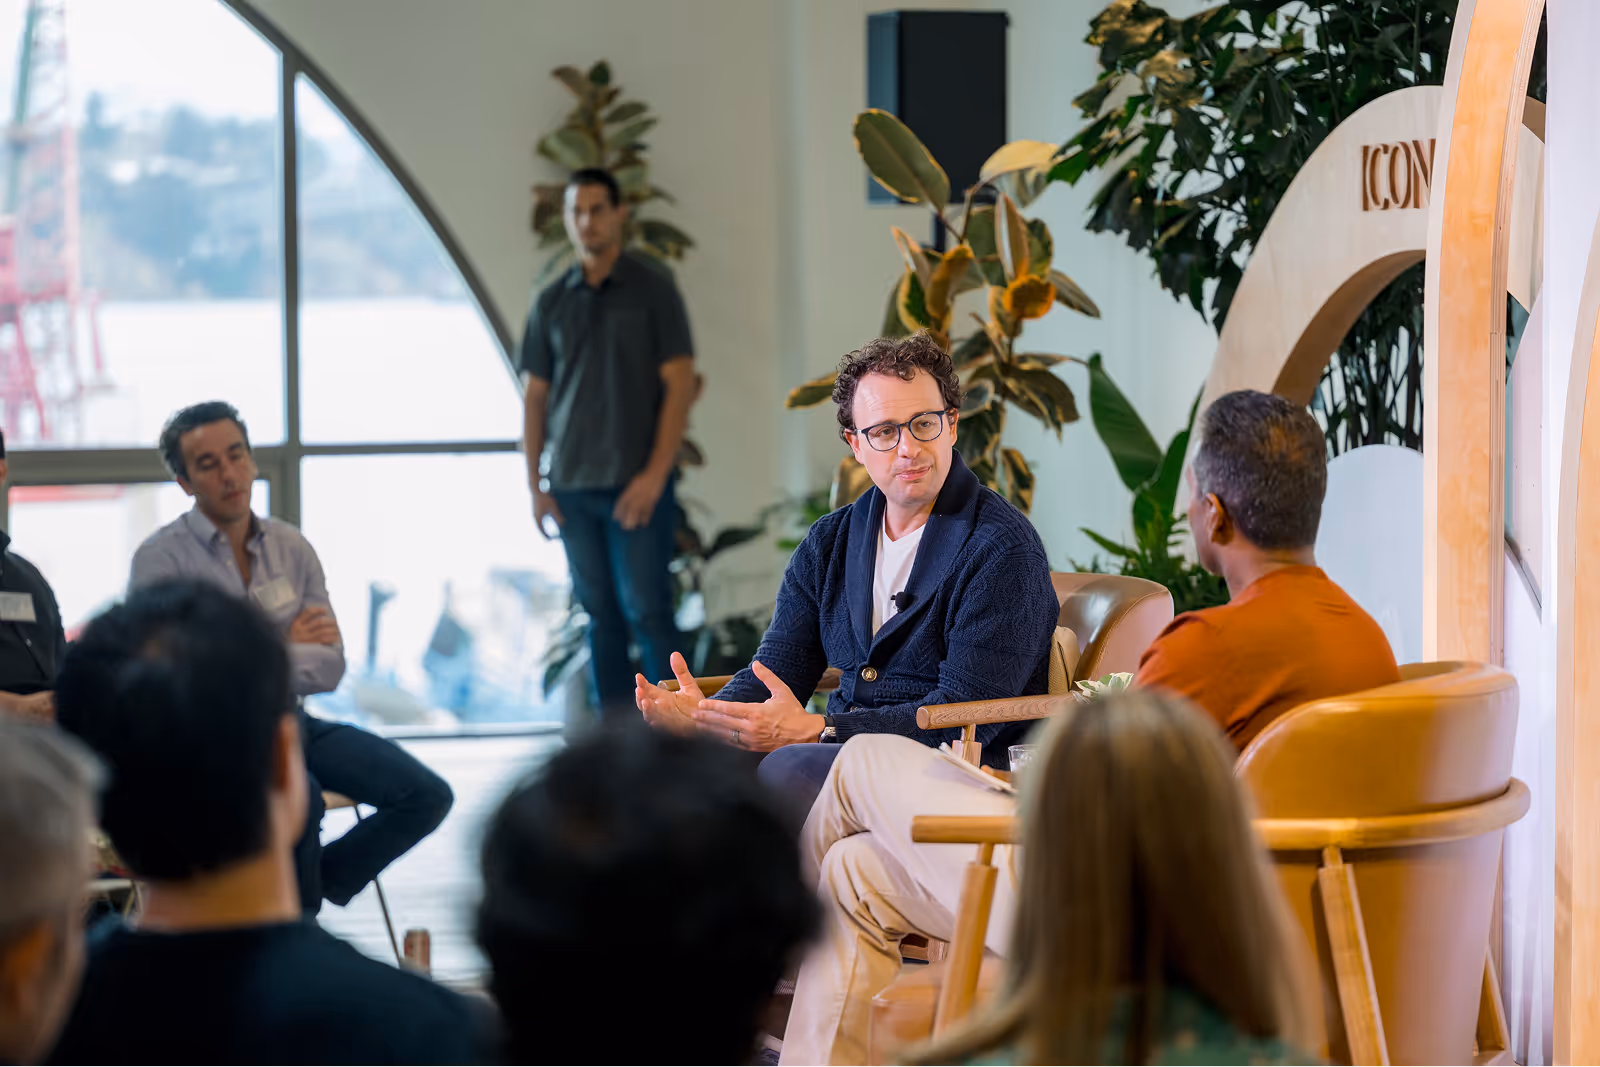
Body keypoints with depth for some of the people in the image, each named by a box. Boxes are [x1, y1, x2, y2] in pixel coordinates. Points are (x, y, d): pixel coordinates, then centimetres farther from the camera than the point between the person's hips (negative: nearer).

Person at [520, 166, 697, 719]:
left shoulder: (652, 289, 0)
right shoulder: (552, 302, 11)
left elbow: (680, 384, -5)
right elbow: (536, 394, 14)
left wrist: (655, 473, -13)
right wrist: (534, 483, 5)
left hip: (636, 486, -4)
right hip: (572, 487, 4)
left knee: (646, 612, -7)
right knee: (600, 614, 6)